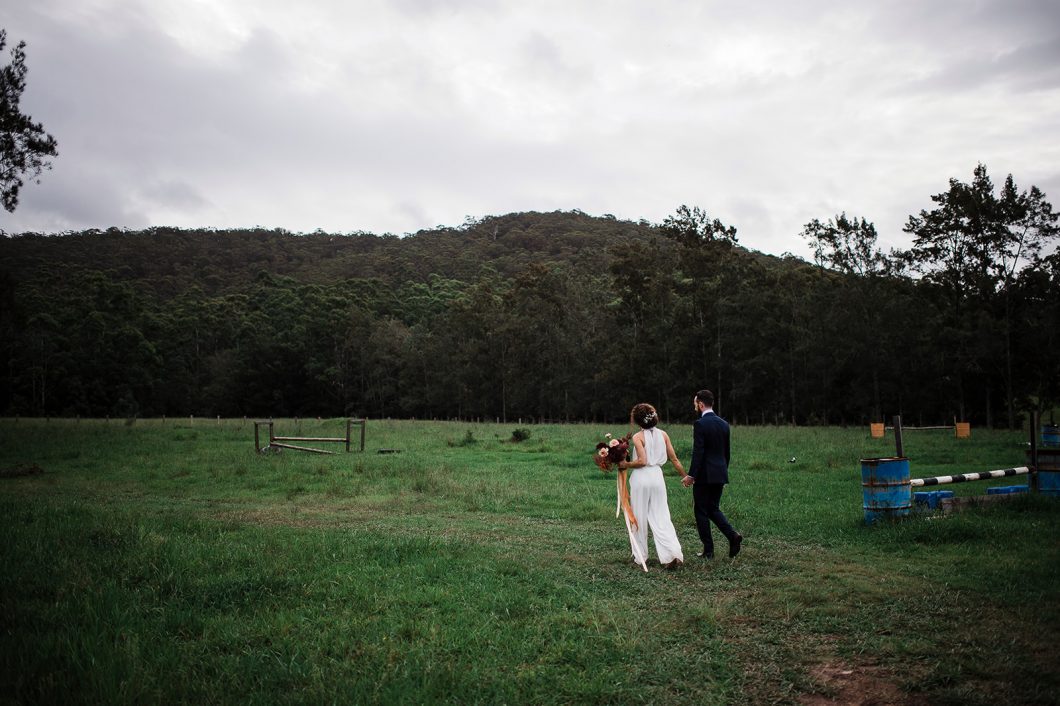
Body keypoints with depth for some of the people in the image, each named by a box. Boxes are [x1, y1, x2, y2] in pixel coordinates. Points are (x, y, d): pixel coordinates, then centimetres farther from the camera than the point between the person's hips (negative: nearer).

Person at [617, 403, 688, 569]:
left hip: (641, 478, -4)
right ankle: (674, 554, -9)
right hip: (657, 476, 4)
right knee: (661, 518, 4)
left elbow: (642, 461, -16)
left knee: (639, 517, 9)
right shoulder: (663, 434, 6)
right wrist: (685, 476, 16)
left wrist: (626, 464, -2)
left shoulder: (638, 437, -8)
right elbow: (674, 459, 8)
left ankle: (640, 555, 17)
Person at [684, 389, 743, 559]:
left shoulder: (700, 424, -14)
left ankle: (708, 550, 8)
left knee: (701, 512, 4)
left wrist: (691, 475, -14)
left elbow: (698, 452, -18)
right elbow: (726, 452, 14)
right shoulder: (724, 424, 9)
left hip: (704, 475, -7)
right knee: (713, 509, 18)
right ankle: (732, 535, -2)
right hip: (720, 474, 7)